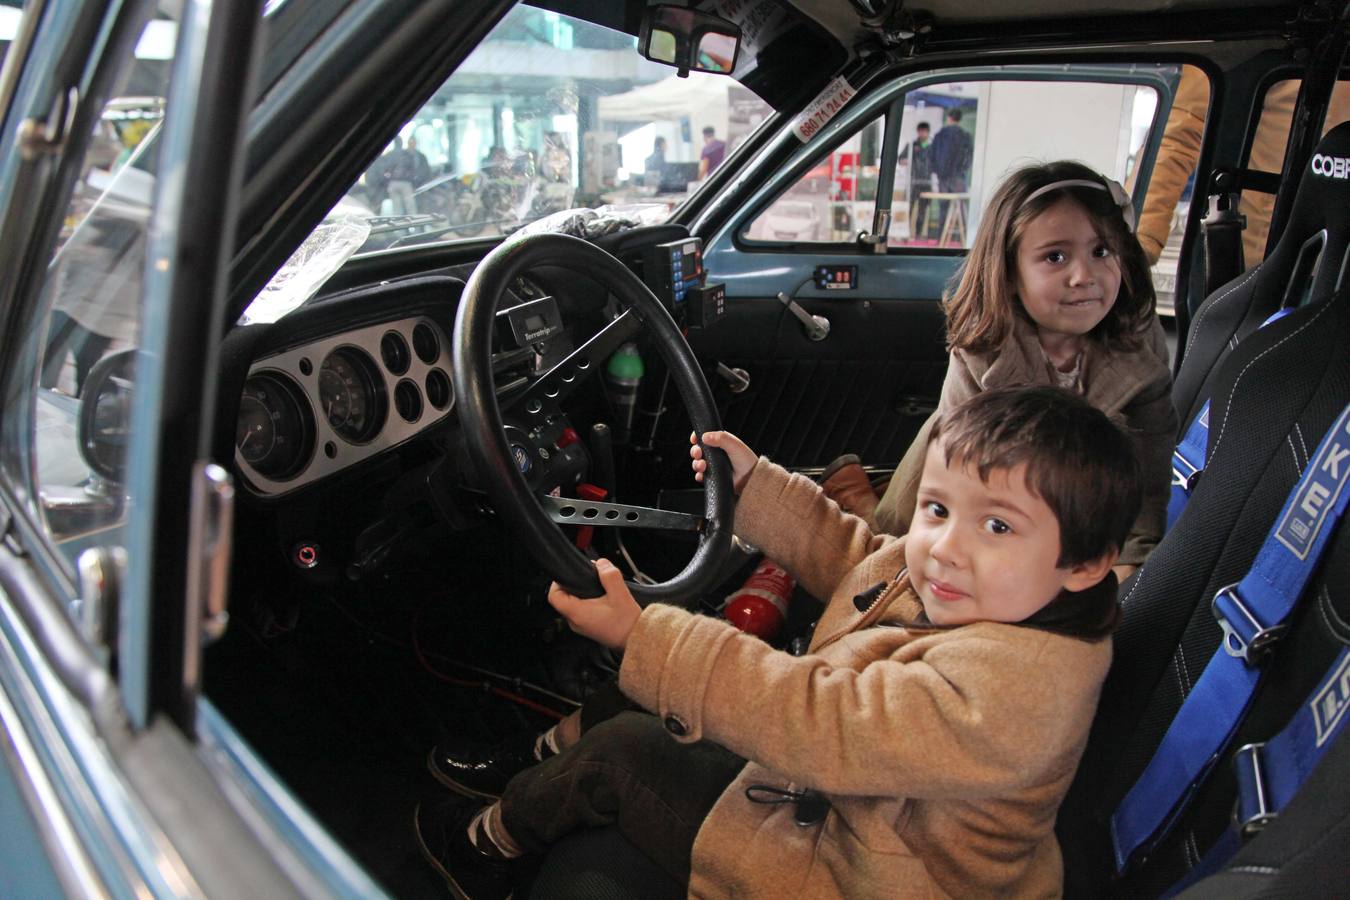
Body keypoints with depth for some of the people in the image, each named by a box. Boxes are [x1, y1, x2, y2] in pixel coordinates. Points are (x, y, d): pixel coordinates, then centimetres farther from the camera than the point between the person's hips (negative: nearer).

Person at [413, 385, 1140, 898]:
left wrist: (640, 636, -35)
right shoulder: (943, 581, -9)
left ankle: (492, 836, 26)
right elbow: (848, 557, 11)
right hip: (836, 798, 8)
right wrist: (753, 483, 9)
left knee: (617, 753, -1)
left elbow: (820, 723, -38)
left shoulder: (1010, 681, -36)